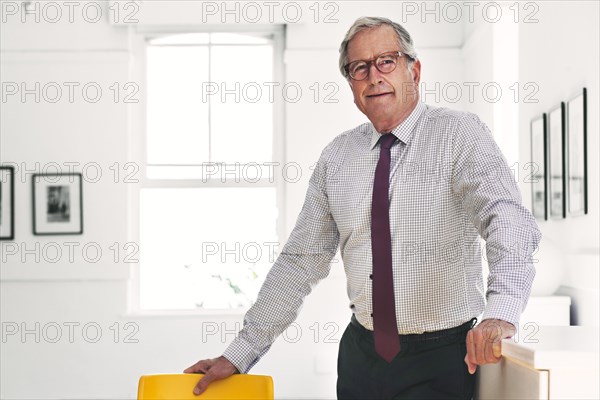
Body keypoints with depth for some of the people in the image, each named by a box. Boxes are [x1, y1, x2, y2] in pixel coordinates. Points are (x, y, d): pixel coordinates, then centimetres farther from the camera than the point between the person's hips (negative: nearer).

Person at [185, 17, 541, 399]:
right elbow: (302, 260, 8)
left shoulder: (459, 135, -8)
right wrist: (239, 355, 3)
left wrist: (501, 312, -42)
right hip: (362, 353, 4)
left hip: (443, 358, -4)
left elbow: (507, 217, -24)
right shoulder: (336, 158, 5)